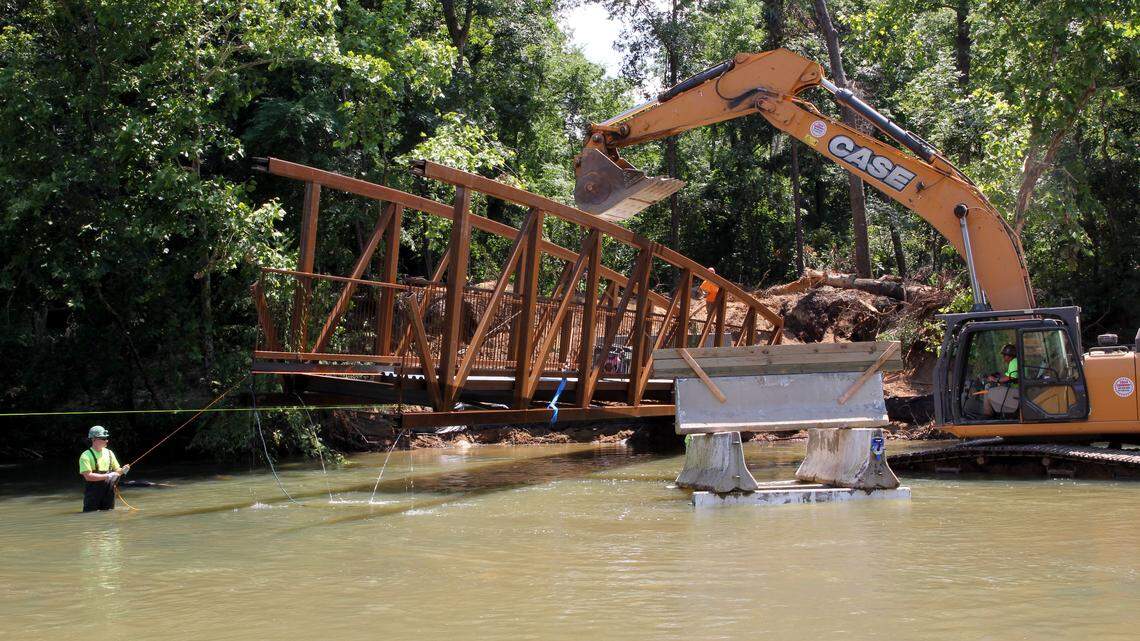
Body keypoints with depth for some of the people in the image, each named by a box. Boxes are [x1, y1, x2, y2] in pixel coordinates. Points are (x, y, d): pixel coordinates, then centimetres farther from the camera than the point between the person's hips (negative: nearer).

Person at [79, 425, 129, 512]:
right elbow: (88, 476, -18)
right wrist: (107, 476, -21)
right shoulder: (86, 456, -9)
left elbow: (116, 470, 15)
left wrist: (122, 470, -8)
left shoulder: (109, 453, 9)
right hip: (93, 492, -5)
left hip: (108, 492, 5)